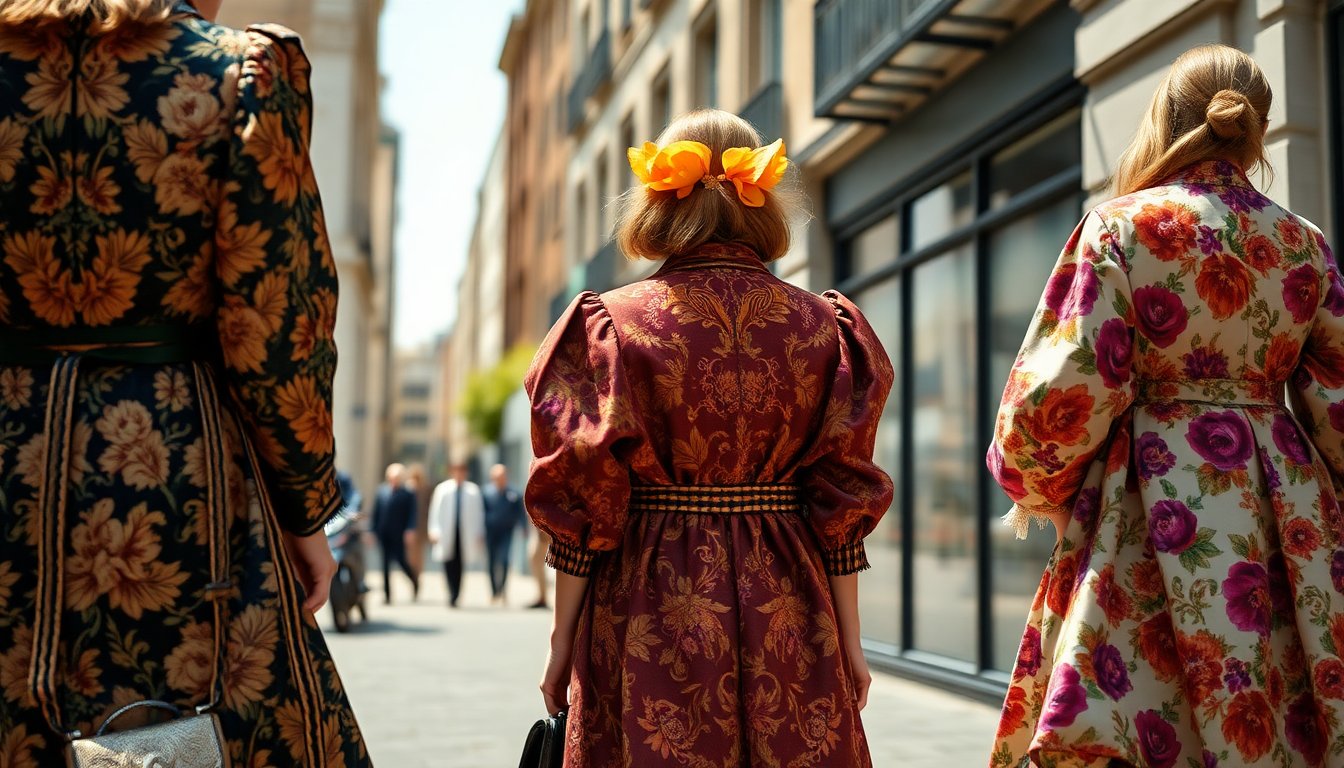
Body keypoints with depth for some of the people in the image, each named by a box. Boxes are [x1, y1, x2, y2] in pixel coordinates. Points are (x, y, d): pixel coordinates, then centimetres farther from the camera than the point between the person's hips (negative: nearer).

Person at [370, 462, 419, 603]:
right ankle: (387, 595, 10)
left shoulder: (408, 493, -4)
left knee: (400, 559, -3)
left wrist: (410, 531, -15)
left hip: (398, 533, -4)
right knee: (386, 562, 5)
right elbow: (376, 511, 9)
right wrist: (374, 530, 6)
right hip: (383, 533, 4)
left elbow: (412, 514, -7)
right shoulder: (381, 490, 7)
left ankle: (415, 581, 26)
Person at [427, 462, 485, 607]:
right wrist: (434, 531, -2)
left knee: (460, 565, 0)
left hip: (465, 534, 0)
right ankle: (452, 596, -1)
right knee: (449, 566, -4)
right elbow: (435, 511, 6)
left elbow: (478, 513, 8)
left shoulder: (473, 490, 3)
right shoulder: (442, 489, 4)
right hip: (447, 535, 0)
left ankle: (454, 597, 6)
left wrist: (480, 535, 8)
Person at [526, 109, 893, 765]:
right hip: (788, 623, 2)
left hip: (648, 616, -1)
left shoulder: (610, 324, -5)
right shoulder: (827, 328, 0)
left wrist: (563, 637, 3)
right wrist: (850, 640, 7)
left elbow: (584, 504, -6)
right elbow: (841, 503, 0)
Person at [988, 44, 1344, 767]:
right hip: (1283, 515, 5)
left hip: (1152, 502, -4)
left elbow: (1069, 388, -11)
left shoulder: (1120, 227, -6)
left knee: (1138, 709, 1)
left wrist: (1034, 486, 6)